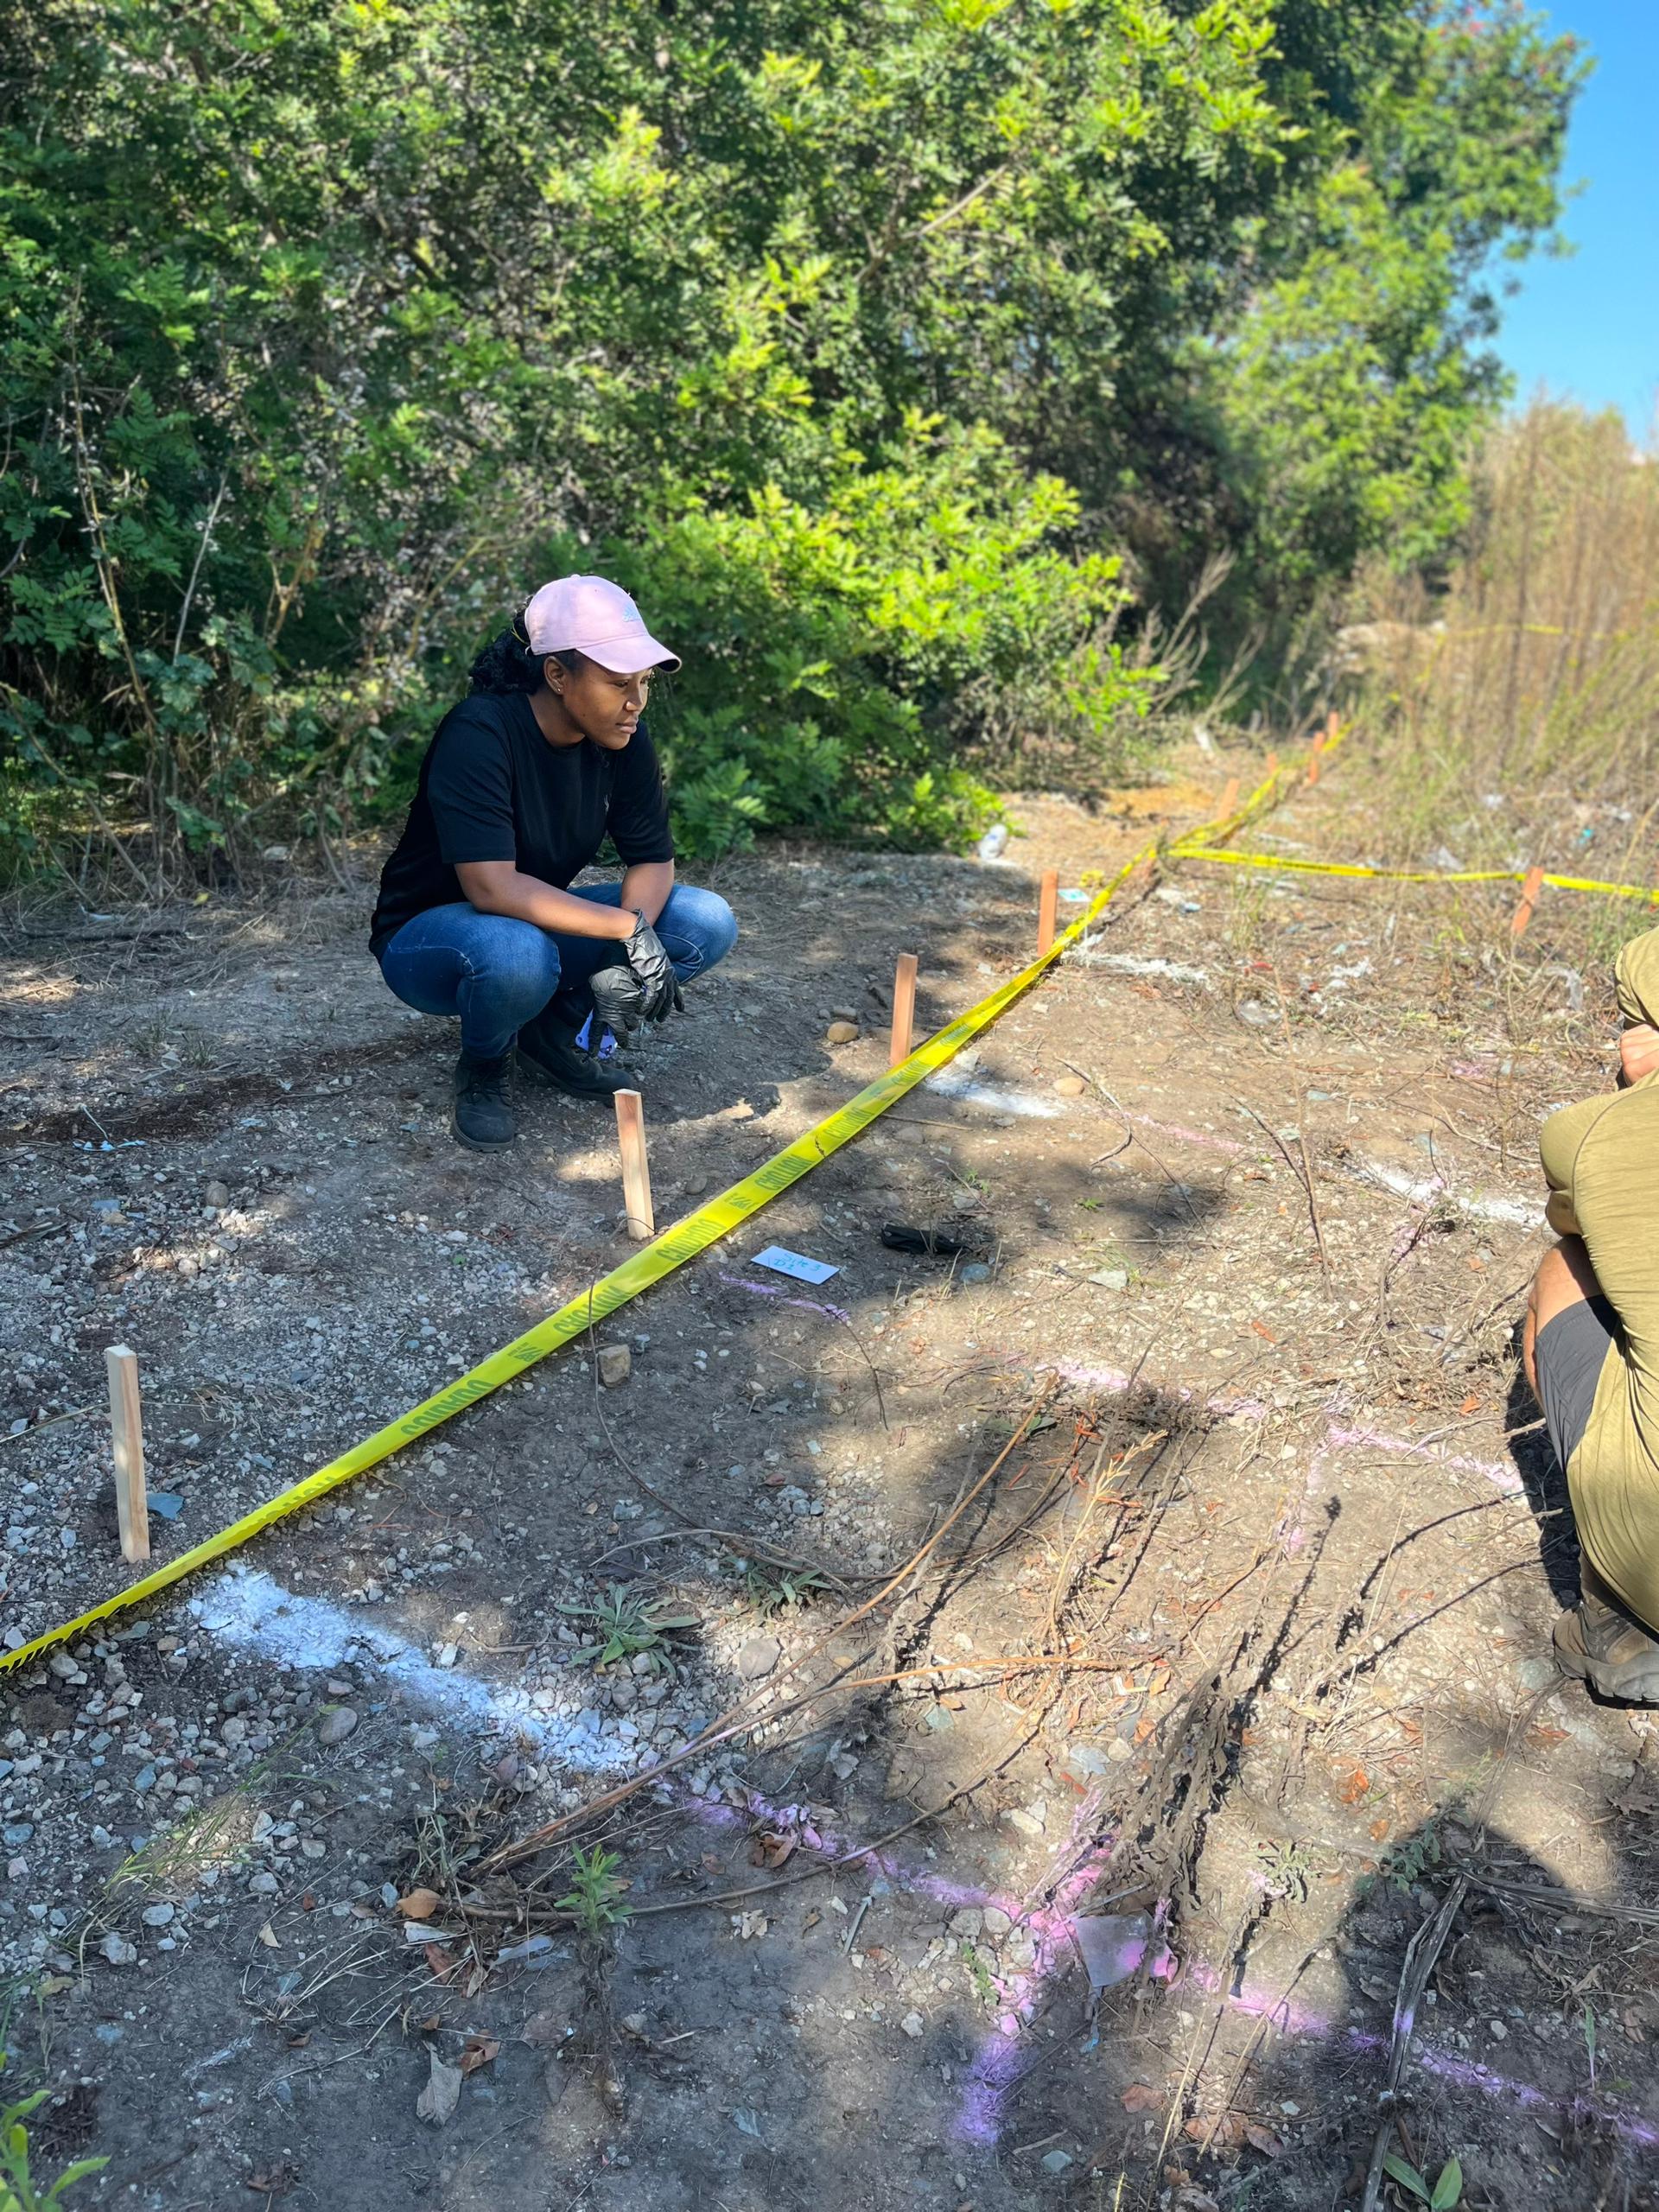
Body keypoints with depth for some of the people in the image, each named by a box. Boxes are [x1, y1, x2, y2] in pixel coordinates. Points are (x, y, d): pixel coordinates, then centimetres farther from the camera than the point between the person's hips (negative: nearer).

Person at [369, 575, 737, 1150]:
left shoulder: (624, 740, -9)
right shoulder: (479, 733, -28)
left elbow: (652, 860, -6)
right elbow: (492, 887, -36)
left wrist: (626, 957, -25)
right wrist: (628, 928, -35)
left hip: (545, 924, 6)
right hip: (427, 934, -6)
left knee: (708, 924, -13)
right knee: (517, 952, -42)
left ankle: (556, 1035, 5)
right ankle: (483, 1068, -6)